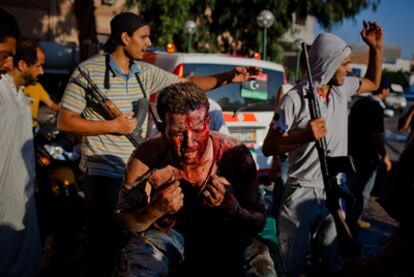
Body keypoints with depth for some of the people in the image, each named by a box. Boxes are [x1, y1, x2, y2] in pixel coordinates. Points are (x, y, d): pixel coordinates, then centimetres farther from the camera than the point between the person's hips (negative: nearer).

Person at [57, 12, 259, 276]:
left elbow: (187, 84, 7)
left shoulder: (146, 72, 5)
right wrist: (112, 126, -17)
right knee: (107, 235, 3)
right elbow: (65, 121, -11)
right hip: (103, 171, -5)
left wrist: (227, 77, -5)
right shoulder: (88, 71, -11)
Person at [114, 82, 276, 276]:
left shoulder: (235, 155, -19)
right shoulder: (146, 157, -18)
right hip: (166, 236, 0)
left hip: (222, 237, 0)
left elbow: (259, 222, -13)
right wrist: (155, 210, -31)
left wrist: (232, 207, -36)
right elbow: (125, 221, -8)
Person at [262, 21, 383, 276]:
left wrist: (376, 47, 14)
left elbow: (373, 83, 27)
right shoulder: (295, 99, -15)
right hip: (302, 195, -6)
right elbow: (268, 147, -14)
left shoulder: (342, 88, 5)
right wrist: (304, 136, -29)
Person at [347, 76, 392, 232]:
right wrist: (384, 155, -16)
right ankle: (353, 221, 12)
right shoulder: (377, 108, -20)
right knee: (364, 187, 5)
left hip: (356, 148, 9)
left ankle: (351, 217, 36)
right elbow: (377, 134, -24)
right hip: (368, 152, -9)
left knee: (357, 183, 24)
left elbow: (350, 123, 13)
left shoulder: (360, 102, 5)